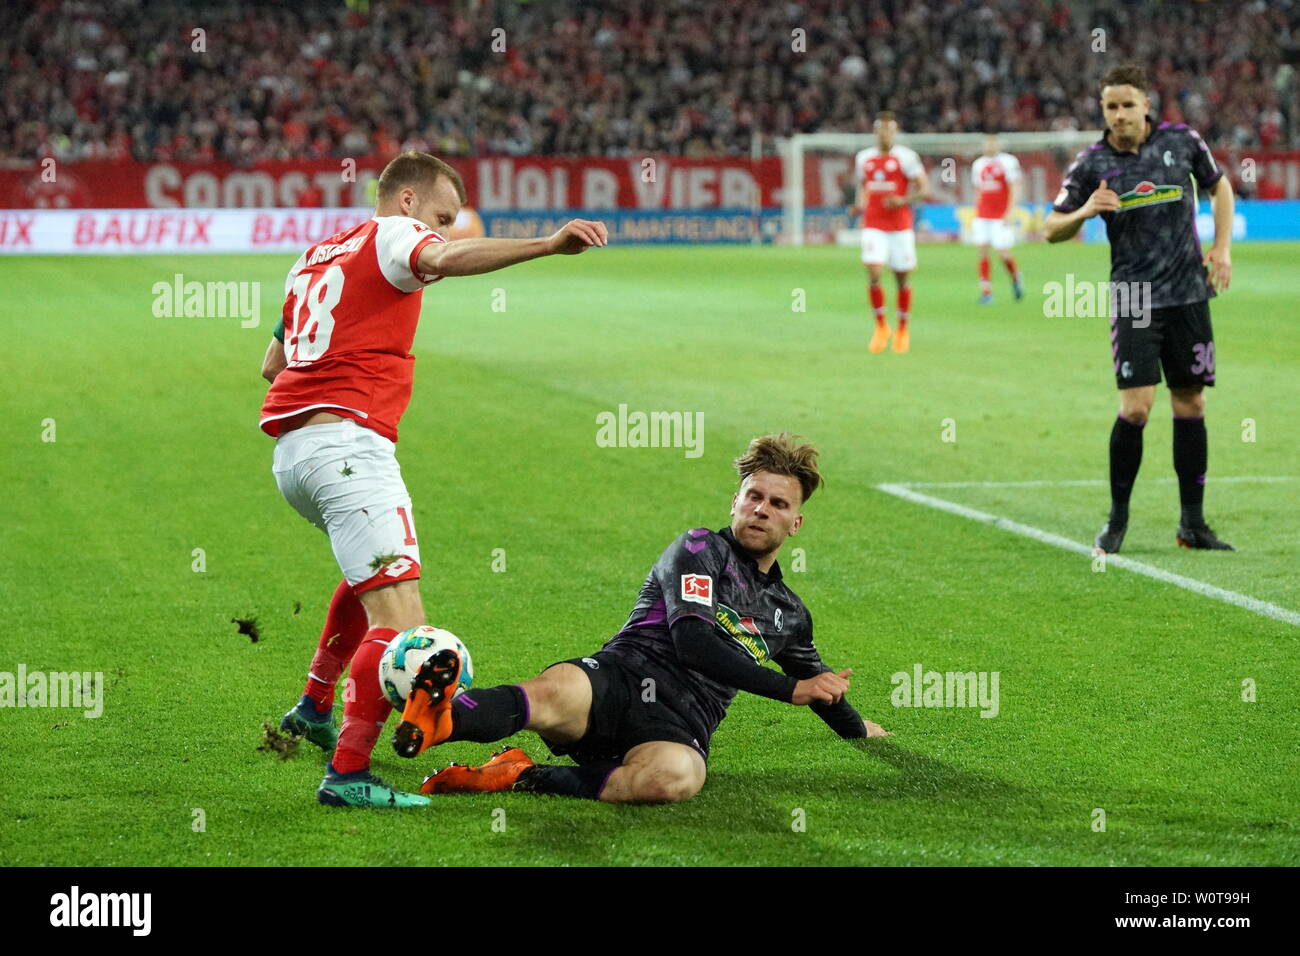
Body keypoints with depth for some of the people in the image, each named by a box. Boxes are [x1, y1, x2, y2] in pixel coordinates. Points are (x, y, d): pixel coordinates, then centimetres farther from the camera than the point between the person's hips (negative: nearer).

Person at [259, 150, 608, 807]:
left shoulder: (315, 257, 25)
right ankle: (348, 774, -21)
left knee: (373, 571, 36)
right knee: (401, 622, -15)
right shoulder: (391, 235, 1)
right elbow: (445, 260, -24)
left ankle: (315, 706, 41)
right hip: (349, 440, -10)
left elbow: (272, 364, 31)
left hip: (290, 452, 10)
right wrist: (549, 244, -35)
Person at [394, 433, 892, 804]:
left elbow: (821, 686, 50)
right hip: (619, 679, -3)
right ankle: (443, 718, -67)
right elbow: (692, 642, -4)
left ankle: (524, 777, -31)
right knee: (555, 692, -42)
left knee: (675, 776, -39)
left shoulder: (789, 614, 29)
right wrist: (791, 689, -1)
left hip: (679, 727, 3)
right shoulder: (701, 548, 10)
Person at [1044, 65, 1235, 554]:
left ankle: (1192, 523, 15)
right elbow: (1053, 229, 1)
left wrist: (1222, 248, 6)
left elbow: (1219, 186, 17)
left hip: (1189, 293, 2)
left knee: (1190, 405, 6)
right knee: (1136, 407, -12)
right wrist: (1086, 210, -19)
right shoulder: (1092, 162, -4)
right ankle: (1117, 518, 3)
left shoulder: (1181, 140, -1)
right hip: (1133, 300, -2)